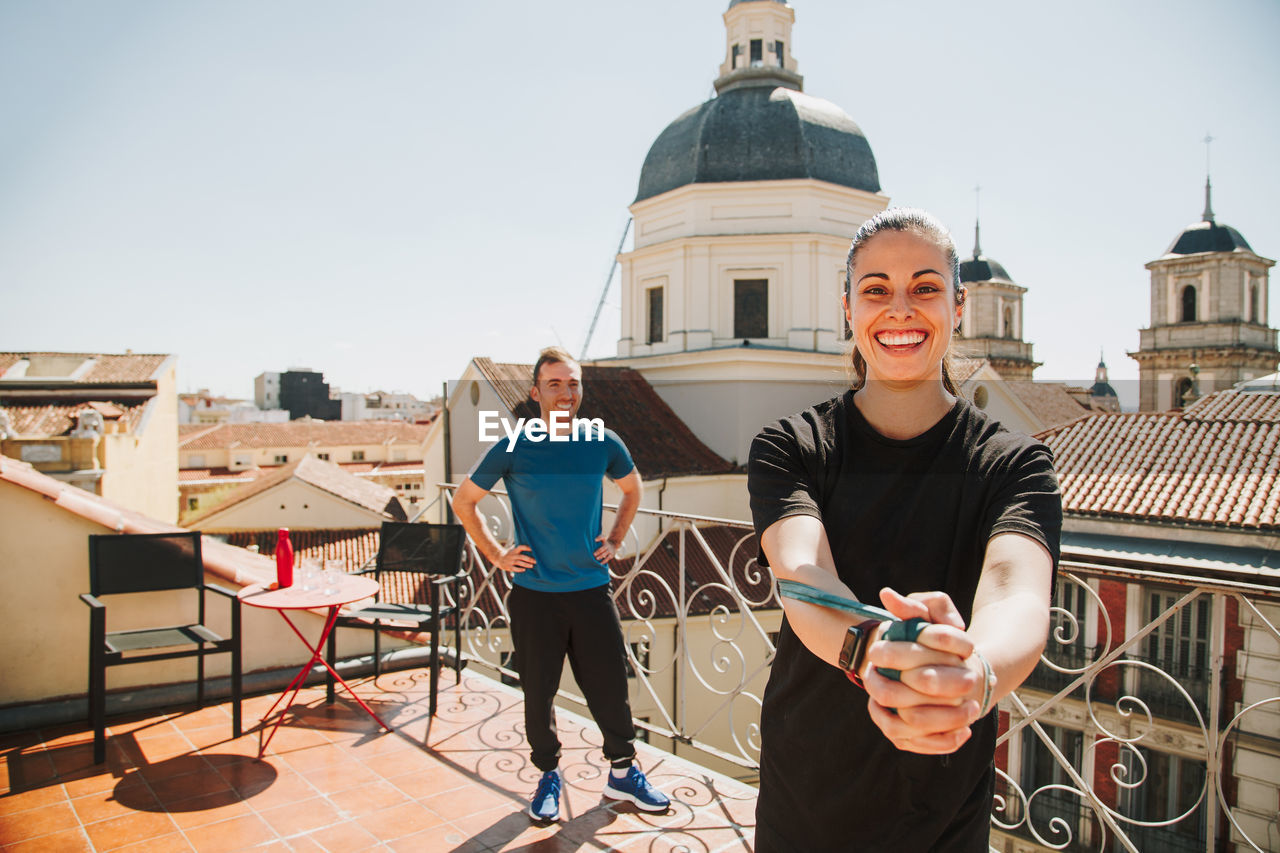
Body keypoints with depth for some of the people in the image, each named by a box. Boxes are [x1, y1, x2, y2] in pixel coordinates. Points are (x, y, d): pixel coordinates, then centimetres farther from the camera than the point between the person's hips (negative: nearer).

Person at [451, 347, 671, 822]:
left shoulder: (603, 445, -2)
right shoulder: (513, 450, -7)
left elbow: (633, 490, 18)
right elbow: (463, 502, 5)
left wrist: (615, 541, 8)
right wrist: (496, 555, 0)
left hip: (592, 589, 2)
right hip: (533, 594, -1)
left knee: (611, 687, 8)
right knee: (538, 692, 9)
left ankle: (622, 773, 28)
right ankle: (548, 776, 30)